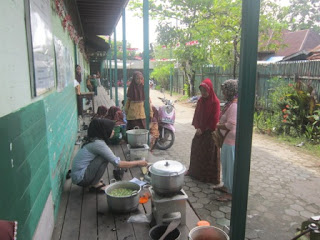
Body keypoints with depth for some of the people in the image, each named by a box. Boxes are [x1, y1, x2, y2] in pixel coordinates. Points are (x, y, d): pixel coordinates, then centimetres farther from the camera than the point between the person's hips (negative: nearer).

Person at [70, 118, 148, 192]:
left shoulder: (93, 140, 7)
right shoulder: (98, 143, -19)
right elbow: (117, 164, -19)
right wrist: (138, 163, -11)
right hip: (80, 178, -9)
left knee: (106, 156, 12)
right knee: (105, 158, -15)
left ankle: (93, 182, 13)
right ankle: (95, 185, -4)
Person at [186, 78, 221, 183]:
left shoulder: (215, 102, -13)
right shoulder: (200, 101, 5)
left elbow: (215, 119, -14)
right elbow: (196, 115, 7)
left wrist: (204, 129, -10)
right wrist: (198, 128, -6)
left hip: (210, 132, -6)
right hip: (200, 131, 6)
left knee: (209, 154, 2)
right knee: (196, 151, 13)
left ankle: (210, 177, 16)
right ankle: (195, 172, 31)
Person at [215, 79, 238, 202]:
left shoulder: (234, 106, -22)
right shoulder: (231, 103, 10)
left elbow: (230, 125, -26)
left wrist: (216, 126, -12)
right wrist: (219, 124, 7)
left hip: (232, 141, -10)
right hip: (227, 140, 10)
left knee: (231, 166, 1)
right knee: (226, 163, 21)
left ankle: (231, 193, 14)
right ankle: (227, 186, 37)